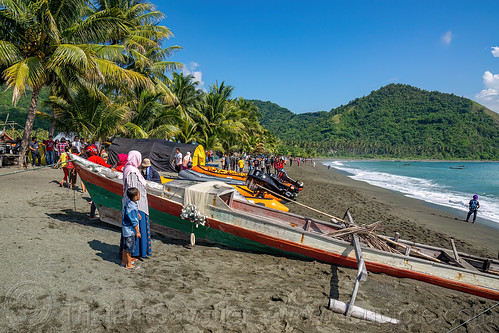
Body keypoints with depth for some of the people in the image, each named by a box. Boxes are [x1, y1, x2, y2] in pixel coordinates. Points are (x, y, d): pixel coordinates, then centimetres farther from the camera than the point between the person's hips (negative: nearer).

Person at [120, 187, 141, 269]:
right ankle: (129, 264, 15)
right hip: (130, 229, -9)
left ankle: (124, 261, 33)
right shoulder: (132, 208, -27)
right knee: (130, 247, 3)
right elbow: (134, 221, -22)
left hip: (125, 228, 9)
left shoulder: (128, 202, 0)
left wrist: (137, 213, 15)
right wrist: (137, 232, -16)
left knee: (125, 246, 20)